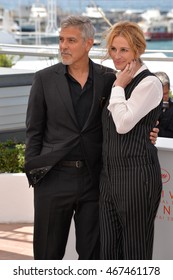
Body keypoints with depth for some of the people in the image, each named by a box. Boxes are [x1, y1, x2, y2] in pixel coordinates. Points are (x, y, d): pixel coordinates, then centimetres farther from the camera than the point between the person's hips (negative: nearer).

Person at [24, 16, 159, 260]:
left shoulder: (108, 78, 2)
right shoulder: (45, 79, 1)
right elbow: (34, 131, 4)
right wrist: (34, 171, -2)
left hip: (93, 178, 1)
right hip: (55, 178, -1)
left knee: (91, 251, 9)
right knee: (48, 252, 6)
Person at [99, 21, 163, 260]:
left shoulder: (149, 83, -9)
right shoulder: (119, 82, 15)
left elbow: (123, 123, -17)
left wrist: (119, 87, -9)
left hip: (137, 176, -8)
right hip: (109, 174, 8)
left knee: (135, 251, 0)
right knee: (109, 250, 9)